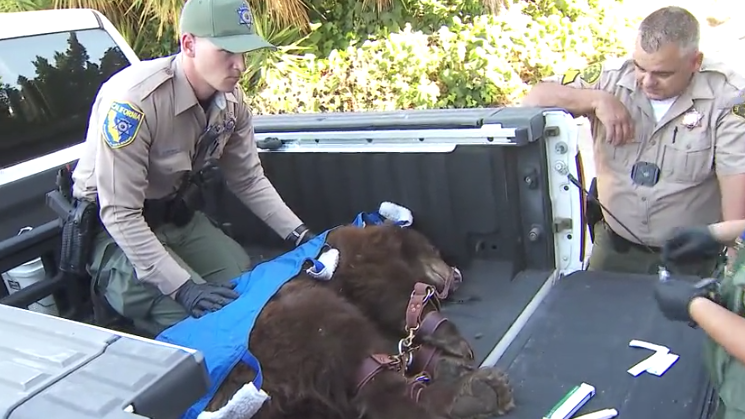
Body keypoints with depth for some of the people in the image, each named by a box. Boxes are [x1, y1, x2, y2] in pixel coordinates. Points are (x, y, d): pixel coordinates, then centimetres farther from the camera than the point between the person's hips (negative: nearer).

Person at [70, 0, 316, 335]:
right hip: (118, 229, -6)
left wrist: (301, 235, -10)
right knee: (196, 318, -20)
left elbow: (248, 181, 0)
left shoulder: (230, 98, -10)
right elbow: (120, 214, -29)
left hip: (179, 216, 6)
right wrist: (182, 286, -34)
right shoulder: (134, 100, -32)